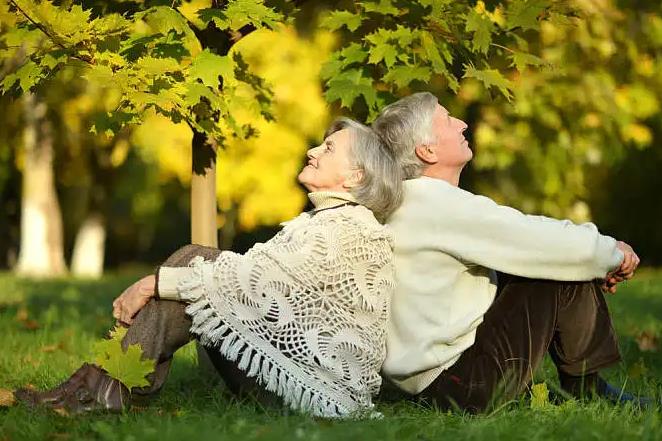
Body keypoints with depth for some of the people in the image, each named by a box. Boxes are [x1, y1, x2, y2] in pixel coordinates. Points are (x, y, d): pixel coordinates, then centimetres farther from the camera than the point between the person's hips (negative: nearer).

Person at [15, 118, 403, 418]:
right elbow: (260, 276, 12)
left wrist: (154, 283, -15)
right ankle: (110, 383, -11)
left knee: (194, 263, -15)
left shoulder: (349, 227, -13)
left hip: (328, 386, -9)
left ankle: (109, 389, -13)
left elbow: (258, 277, -20)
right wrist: (155, 286, 1)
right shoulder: (322, 220, 19)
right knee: (194, 260, -2)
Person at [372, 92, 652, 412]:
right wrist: (611, 253, 1)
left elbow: (516, 235, 16)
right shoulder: (437, 203, -21)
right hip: (460, 383, -10)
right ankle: (583, 384, 10)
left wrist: (599, 261, 10)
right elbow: (537, 242, -19)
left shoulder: (411, 200, 11)